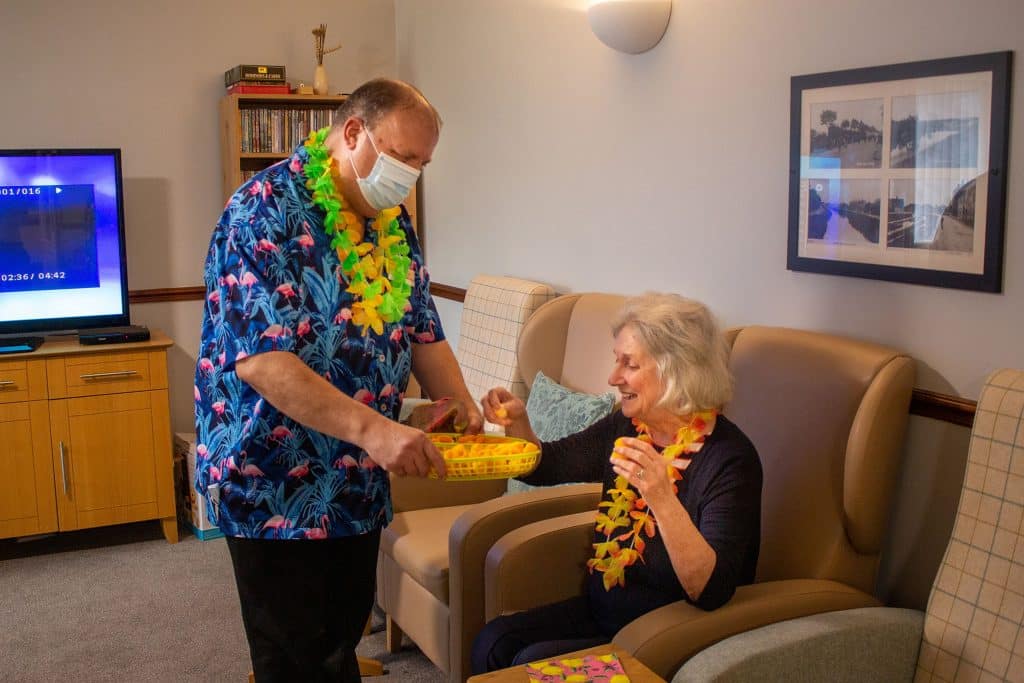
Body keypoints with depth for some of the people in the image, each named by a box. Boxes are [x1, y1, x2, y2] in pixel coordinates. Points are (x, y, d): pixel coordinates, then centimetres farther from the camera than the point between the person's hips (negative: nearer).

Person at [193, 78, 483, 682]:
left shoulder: (393, 222, 7)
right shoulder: (267, 211, -19)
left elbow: (422, 332, 13)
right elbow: (260, 358, -28)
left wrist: (465, 409, -3)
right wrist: (371, 428, -35)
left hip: (359, 484, 7)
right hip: (275, 487, -7)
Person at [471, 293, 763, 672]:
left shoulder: (728, 458, -21)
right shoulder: (627, 427, 1)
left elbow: (713, 592, -30)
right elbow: (544, 466, 16)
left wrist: (663, 499, -45)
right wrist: (517, 422, -6)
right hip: (600, 610, 7)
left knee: (534, 664, -19)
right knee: (492, 642, -9)